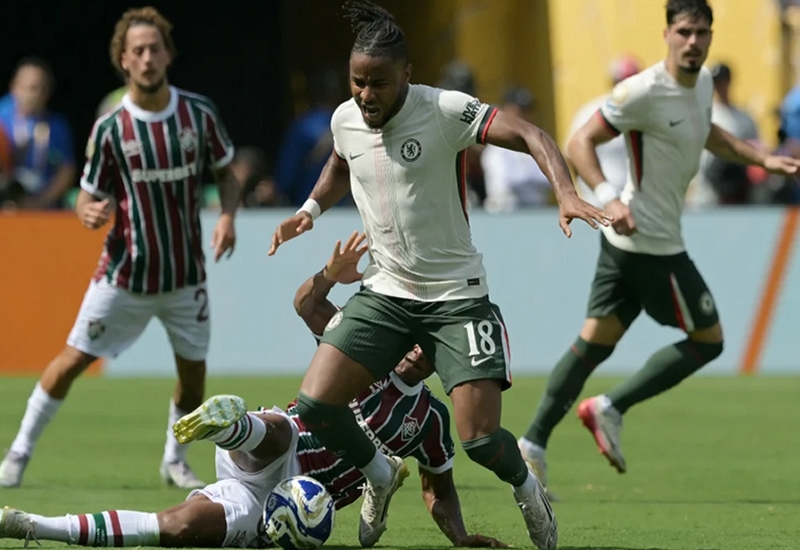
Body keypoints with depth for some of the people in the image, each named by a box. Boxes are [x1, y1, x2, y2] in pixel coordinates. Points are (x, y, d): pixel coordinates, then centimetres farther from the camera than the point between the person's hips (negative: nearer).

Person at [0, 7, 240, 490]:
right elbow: (88, 198, -1)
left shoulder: (199, 113, -4)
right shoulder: (109, 128, -8)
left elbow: (227, 175, 9)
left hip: (186, 276, 2)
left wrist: (227, 215, -11)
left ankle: (175, 461, 29)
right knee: (73, 360, -2)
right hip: (124, 274, -2)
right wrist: (90, 213, -25)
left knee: (194, 373, 5)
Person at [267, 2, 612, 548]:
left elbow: (529, 134, -26)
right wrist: (311, 208, 11)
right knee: (315, 404, -10)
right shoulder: (344, 120, 1)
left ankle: (530, 492, 23)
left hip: (456, 294, -5)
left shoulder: (445, 111, -18)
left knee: (481, 437, -14)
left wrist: (566, 192, -41)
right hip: (384, 292, 5)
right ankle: (381, 474, 21)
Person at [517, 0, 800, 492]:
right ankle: (612, 408, 0)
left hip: (625, 237, 9)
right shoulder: (644, 92, -20)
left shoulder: (703, 82, 8)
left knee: (596, 340, 9)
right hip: (650, 241, -9)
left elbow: (707, 134, 30)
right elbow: (580, 143, -19)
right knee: (708, 340, 0)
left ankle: (534, 443, 9)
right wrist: (610, 199, -32)